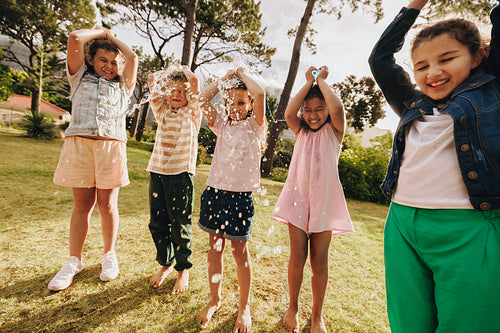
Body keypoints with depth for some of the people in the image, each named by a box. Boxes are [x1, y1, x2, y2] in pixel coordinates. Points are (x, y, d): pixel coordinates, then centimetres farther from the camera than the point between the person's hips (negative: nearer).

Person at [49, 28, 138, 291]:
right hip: (79, 144, 0)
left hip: (111, 147, 0)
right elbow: (75, 39, 10)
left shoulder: (122, 86, 21)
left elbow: (133, 57, 14)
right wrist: (99, 32, 26)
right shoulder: (81, 77, 20)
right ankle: (74, 261, 17)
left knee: (107, 204, 4)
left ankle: (109, 255, 19)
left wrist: (111, 36, 28)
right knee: (81, 205, 3)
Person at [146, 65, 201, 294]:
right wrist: (170, 73, 20)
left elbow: (194, 81, -7)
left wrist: (186, 72, 13)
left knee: (180, 226, 2)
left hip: (181, 174, -4)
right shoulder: (162, 111, 15)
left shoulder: (192, 113, 4)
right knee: (157, 223, 11)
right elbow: (152, 80, 15)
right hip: (157, 171, 5)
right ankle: (165, 264, 32)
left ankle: (183, 270, 23)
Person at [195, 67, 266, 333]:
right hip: (214, 191, 4)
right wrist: (225, 78, 8)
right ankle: (215, 298, 35)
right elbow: (203, 99, 3)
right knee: (215, 246, 14)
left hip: (240, 196, -4)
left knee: (239, 250, 7)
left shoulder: (254, 126, 1)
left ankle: (244, 306, 28)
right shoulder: (222, 125, 12)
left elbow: (260, 93, -15)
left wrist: (243, 74, 3)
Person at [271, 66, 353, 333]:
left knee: (319, 259, 7)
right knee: (297, 255, 5)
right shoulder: (301, 131, 10)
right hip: (298, 196, 2)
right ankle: (293, 307, 30)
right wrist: (309, 82, 0)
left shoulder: (333, 131, 2)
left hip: (324, 199, -1)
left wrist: (322, 79, -3)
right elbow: (289, 113, -10)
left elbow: (337, 108, -19)